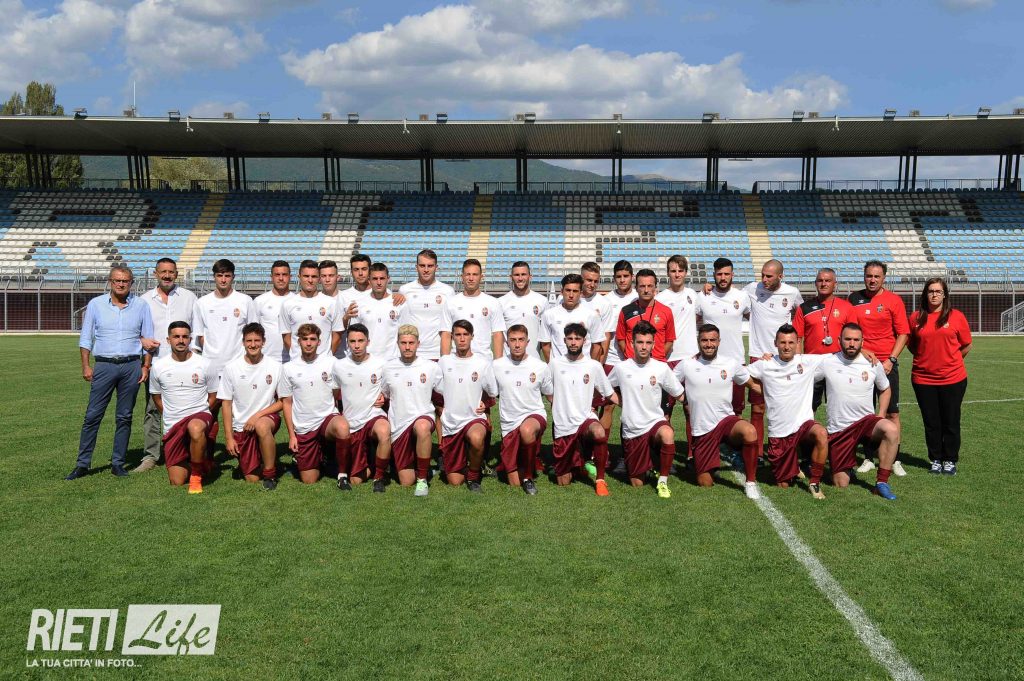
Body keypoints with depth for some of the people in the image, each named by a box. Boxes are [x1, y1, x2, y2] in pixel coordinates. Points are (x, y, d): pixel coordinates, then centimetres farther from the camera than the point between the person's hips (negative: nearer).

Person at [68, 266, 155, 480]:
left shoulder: (141, 306, 6)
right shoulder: (96, 304, 6)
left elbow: (148, 339, 8)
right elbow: (86, 338, 7)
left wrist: (145, 366, 2)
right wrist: (85, 366, 0)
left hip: (131, 366, 1)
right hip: (104, 365, 0)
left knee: (124, 417, 5)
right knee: (92, 416, -2)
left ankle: (118, 463, 12)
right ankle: (82, 464, 5)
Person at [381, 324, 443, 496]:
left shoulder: (431, 367, 0)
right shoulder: (388, 367, 5)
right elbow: (384, 397, 19)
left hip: (423, 417, -3)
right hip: (398, 426, 3)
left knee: (422, 427, -42)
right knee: (406, 482, 0)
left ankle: (422, 480, -27)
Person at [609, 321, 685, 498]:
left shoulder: (662, 368, -4)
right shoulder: (621, 368, -4)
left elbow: (680, 396, 6)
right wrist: (622, 401, 7)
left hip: (655, 422, -1)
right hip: (631, 430, 1)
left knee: (667, 434, -39)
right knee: (637, 484, 5)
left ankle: (662, 481, -19)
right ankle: (647, 461, 40)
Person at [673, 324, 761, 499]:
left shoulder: (731, 364, 1)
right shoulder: (686, 365, -2)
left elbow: (752, 383, 13)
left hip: (726, 420, 0)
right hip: (701, 430, 0)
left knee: (749, 431, -36)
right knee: (705, 483, 1)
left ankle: (750, 481, -18)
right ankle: (707, 469, 39)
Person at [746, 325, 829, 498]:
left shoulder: (809, 362, 0)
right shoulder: (765, 365, 1)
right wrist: (759, 387, 2)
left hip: (803, 424, -1)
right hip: (778, 432, 1)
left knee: (821, 434, -38)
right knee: (783, 485, 6)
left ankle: (815, 483, -18)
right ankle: (792, 467, 44)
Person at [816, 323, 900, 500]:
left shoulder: (873, 364, 0)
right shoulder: (827, 362, -5)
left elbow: (885, 389, 17)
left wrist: (880, 416, 3)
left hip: (866, 420, 1)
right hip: (838, 429, -1)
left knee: (892, 430, -35)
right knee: (840, 485, -1)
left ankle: (881, 483, -20)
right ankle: (846, 464, 36)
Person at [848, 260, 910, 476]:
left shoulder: (894, 300, 0)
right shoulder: (854, 299, 6)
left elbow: (903, 333, -1)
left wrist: (891, 360, -9)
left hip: (886, 363, -2)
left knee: (892, 413, 0)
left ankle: (894, 460, 7)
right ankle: (868, 458, 15)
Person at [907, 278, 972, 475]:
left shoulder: (956, 316, -2)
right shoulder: (916, 318, 2)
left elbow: (966, 346, 6)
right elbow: (912, 346, 14)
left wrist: (949, 360, 7)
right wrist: (926, 359, 4)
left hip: (952, 379, -1)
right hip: (923, 379, 1)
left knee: (951, 422, 7)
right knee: (931, 423, 9)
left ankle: (950, 460, 20)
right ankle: (936, 459, 22)